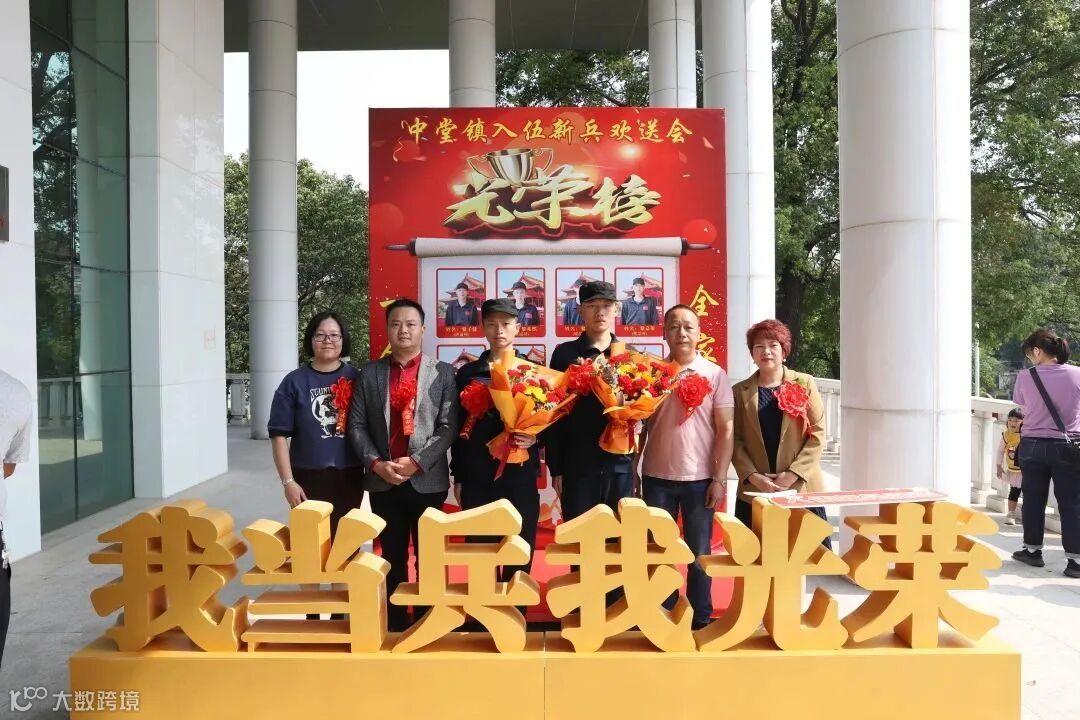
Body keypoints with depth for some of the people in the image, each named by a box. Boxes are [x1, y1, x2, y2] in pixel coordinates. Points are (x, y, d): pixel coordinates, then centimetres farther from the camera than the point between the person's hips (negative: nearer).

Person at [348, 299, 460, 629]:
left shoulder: (443, 372, 2)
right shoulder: (370, 372, 7)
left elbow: (449, 427, -5)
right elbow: (356, 424, 4)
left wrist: (417, 462, -14)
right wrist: (376, 463, -9)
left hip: (427, 480, -2)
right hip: (383, 481, 2)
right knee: (392, 557, 11)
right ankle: (395, 624, 24)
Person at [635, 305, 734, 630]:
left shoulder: (715, 374, -1)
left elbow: (726, 430, -2)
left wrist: (720, 478, -8)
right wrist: (632, 469, 1)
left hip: (700, 478, -1)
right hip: (657, 477, 1)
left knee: (699, 552, 9)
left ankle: (700, 619, 23)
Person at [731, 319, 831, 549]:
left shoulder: (805, 384, 4)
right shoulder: (741, 391, 7)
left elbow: (818, 434, 0)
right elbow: (736, 440, 3)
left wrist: (793, 474, -10)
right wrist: (753, 476, -11)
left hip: (802, 487, -1)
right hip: (754, 491, 1)